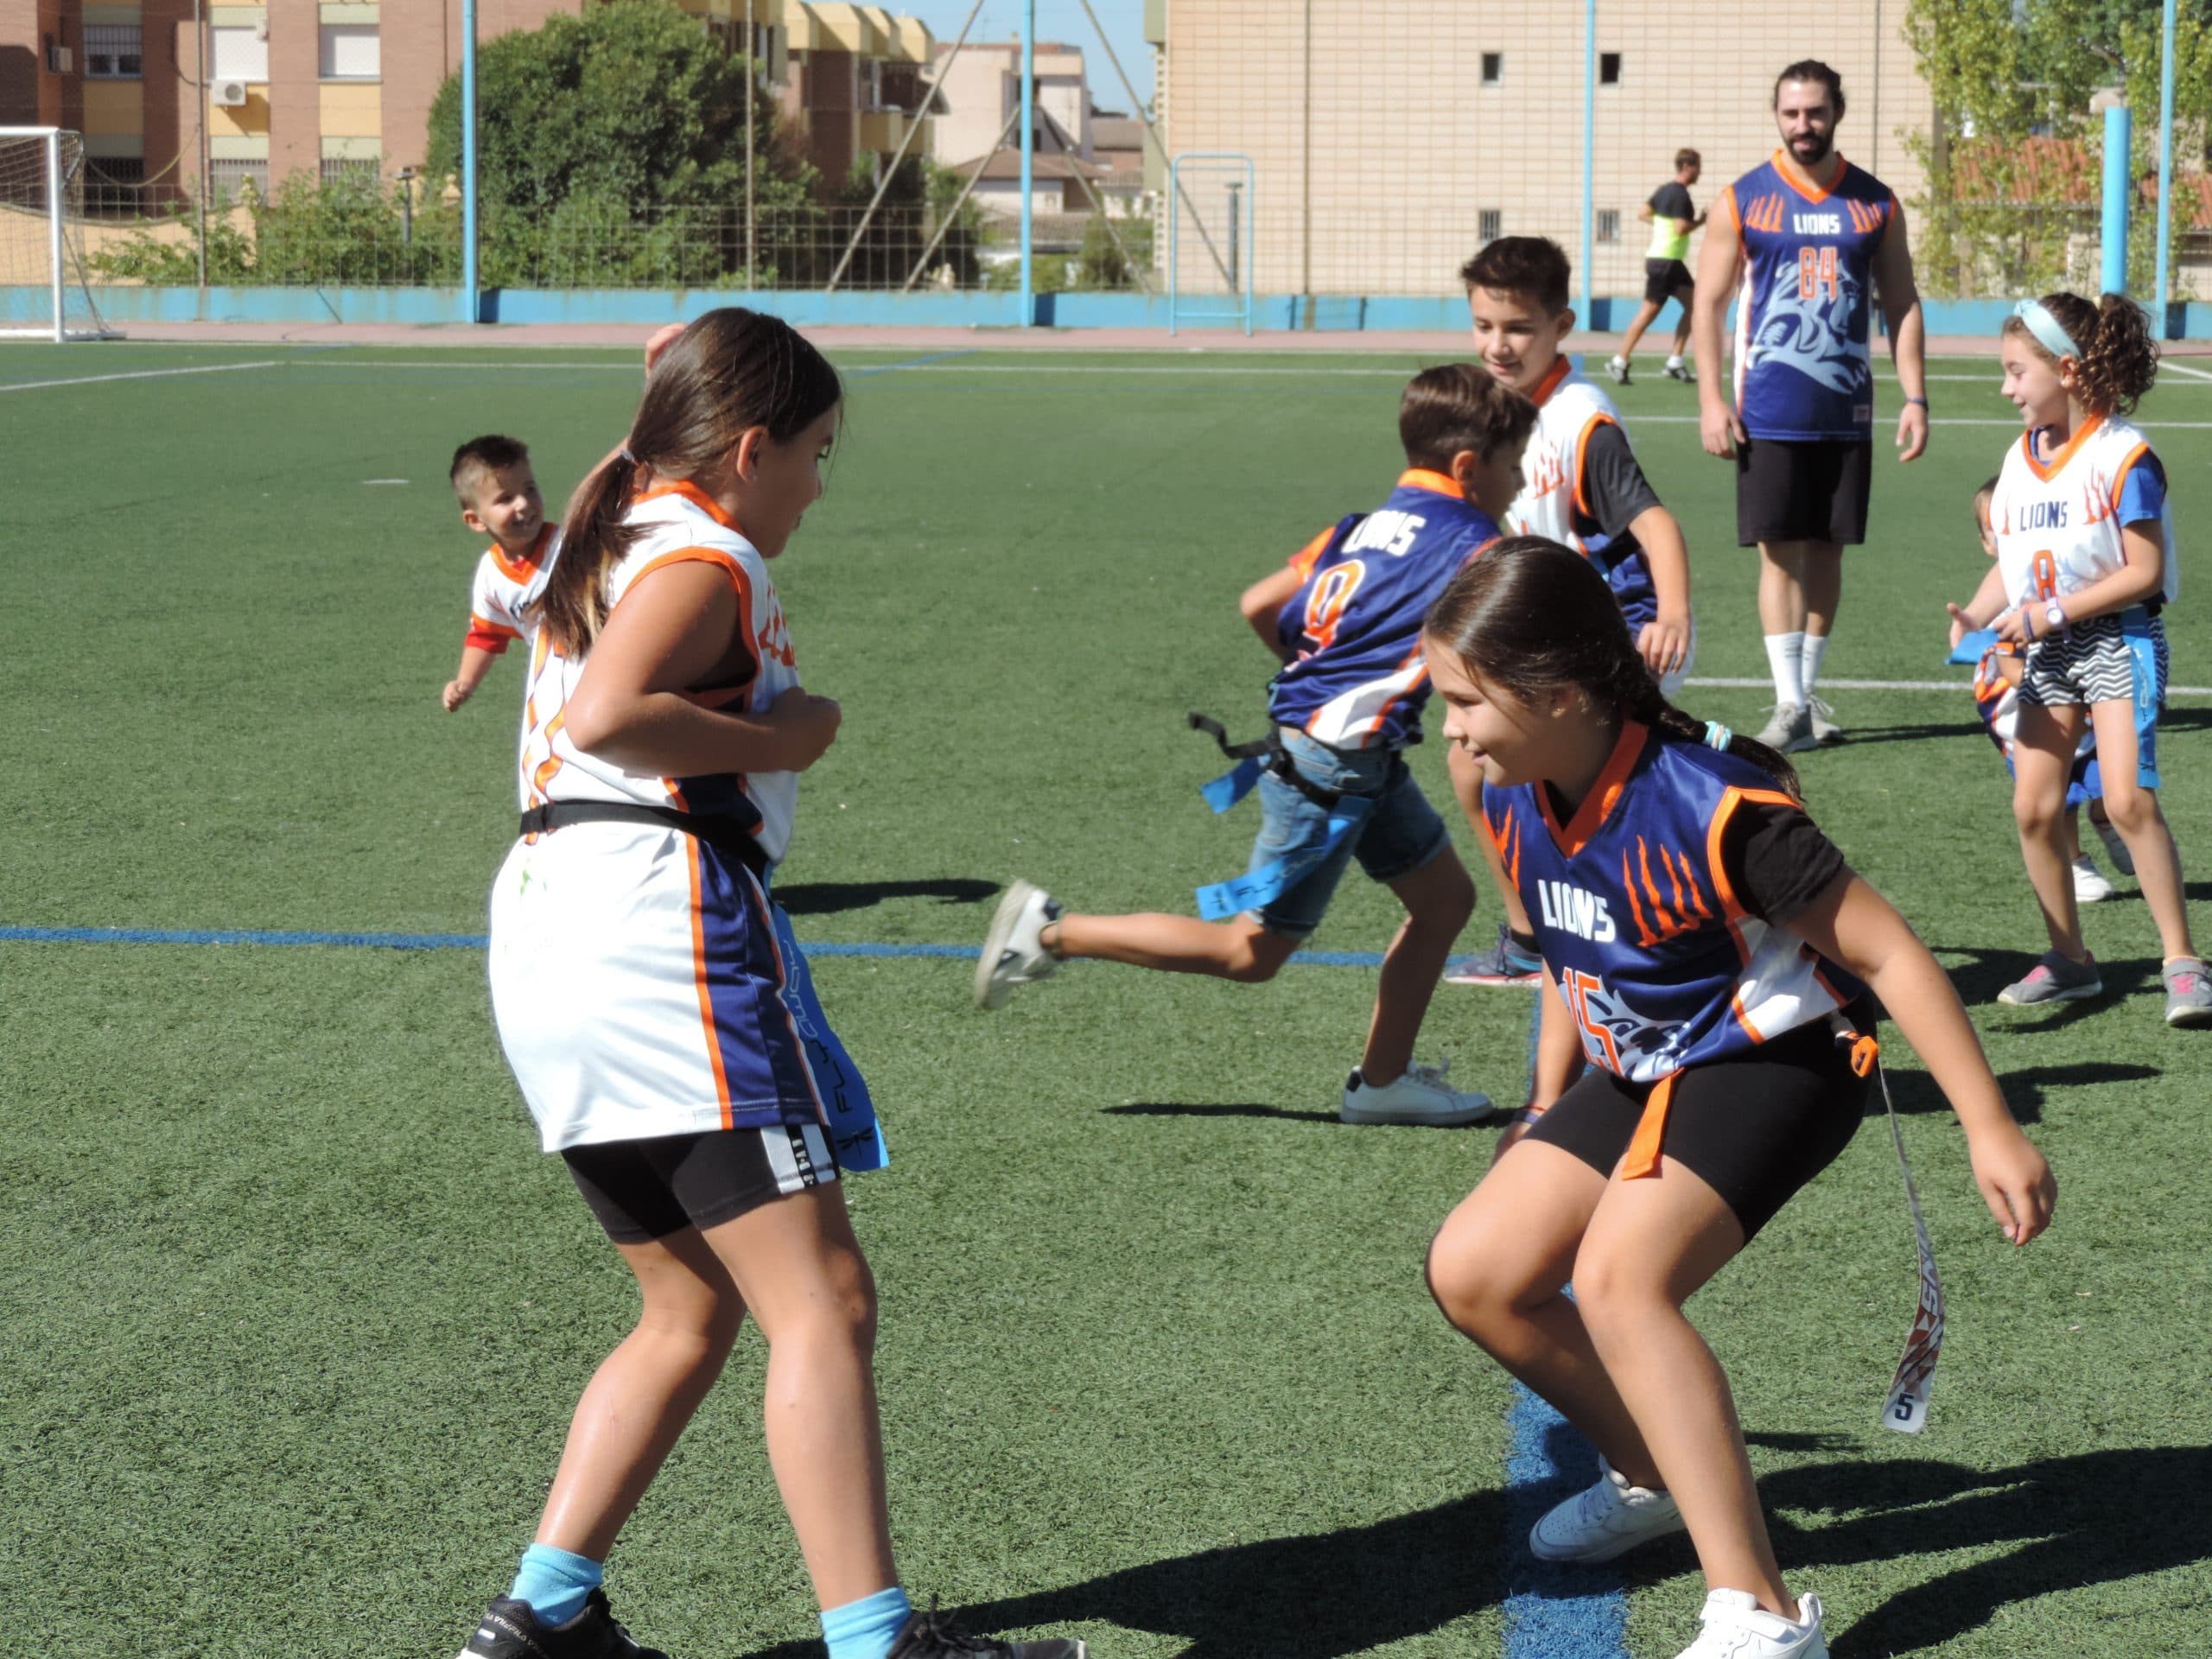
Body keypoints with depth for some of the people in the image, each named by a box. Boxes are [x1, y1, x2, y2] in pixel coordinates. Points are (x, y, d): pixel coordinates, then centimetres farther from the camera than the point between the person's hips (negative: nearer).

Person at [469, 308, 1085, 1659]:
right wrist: (772, 738, -12)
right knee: (822, 1299, -11)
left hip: (545, 938, 10)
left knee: (696, 1310, 17)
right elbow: (606, 717, -24)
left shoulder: (615, 549, 24)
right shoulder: (706, 560, -6)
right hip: (662, 926, -10)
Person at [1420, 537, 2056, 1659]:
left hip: (1775, 1060, -8)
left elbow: (1885, 952, -23)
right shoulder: (1512, 800, -5)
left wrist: (1991, 1132, -23)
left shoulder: (1711, 807, -29)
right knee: (1473, 1274, -1)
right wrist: (1550, 1114, 20)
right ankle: (1658, 1477, 24)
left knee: (1618, 1279, -29)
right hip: (1638, 1071, 8)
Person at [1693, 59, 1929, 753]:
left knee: (1827, 547, 8)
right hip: (1769, 413, -3)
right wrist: (1711, 400, -8)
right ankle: (1790, 706, -5)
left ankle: (1809, 691, 20)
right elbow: (1708, 302, 0)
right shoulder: (1743, 200, -1)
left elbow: (1902, 304, 9)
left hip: (1846, 410, 3)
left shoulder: (1875, 203, 6)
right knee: (1780, 550, -5)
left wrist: (1914, 397, 1)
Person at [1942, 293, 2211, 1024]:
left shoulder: (2123, 456, -13)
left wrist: (2050, 613, -18)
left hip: (2119, 640, -7)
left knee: (2127, 799, -18)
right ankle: (2069, 959, 16)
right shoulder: (2020, 460, 9)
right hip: (2047, 654, 7)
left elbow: (2144, 573, -16)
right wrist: (1977, 613, -6)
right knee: (2034, 805, 1)